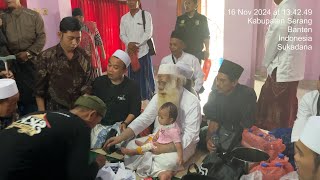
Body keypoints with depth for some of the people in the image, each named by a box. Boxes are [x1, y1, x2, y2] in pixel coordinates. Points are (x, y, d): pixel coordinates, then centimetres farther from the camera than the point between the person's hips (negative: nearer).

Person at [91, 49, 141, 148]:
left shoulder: (132, 86, 2)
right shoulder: (99, 82, 9)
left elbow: (134, 111, 1)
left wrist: (125, 123, -14)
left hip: (119, 125, -2)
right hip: (99, 124, 2)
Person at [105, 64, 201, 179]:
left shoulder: (192, 102, -19)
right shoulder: (158, 97, -3)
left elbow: (190, 135, -23)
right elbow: (143, 119, -9)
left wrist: (165, 148, -33)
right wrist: (120, 137, -22)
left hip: (182, 143, -5)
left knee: (168, 160, -35)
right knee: (131, 146, -16)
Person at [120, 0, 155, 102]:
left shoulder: (146, 15, -1)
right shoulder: (124, 18, 11)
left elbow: (148, 33, -8)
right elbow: (122, 34, 9)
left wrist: (136, 44, -14)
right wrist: (129, 44, -11)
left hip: (143, 50, -3)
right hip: (130, 51, 4)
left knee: (146, 74, 2)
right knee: (132, 75, 7)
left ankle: (149, 96, 16)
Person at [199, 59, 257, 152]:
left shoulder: (247, 95, -23)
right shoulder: (215, 94, -9)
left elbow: (247, 127, -19)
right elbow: (214, 122, -8)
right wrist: (209, 139, -25)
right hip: (223, 130, 5)